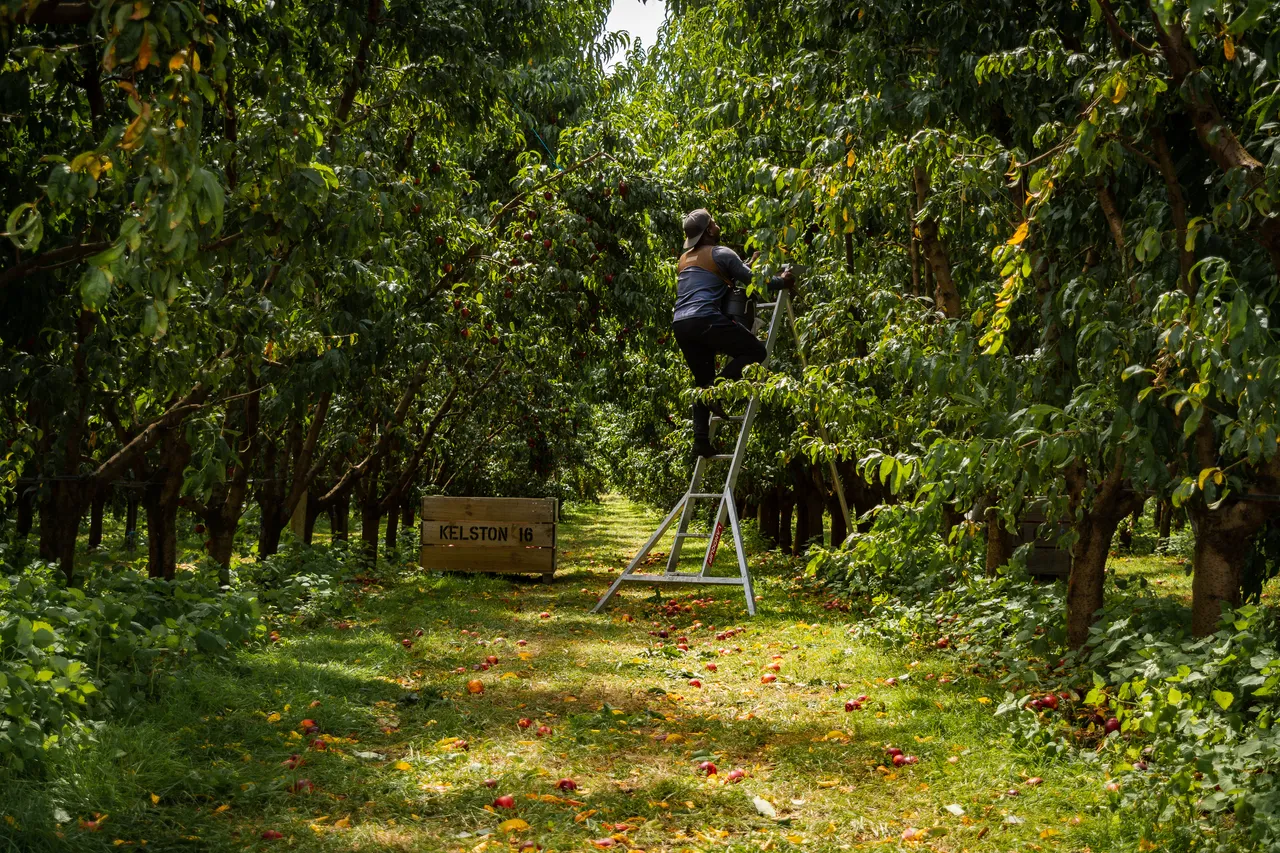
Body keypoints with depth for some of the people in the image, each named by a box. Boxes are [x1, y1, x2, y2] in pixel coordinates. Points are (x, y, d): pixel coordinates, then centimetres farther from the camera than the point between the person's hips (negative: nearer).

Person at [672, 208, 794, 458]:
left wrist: (750, 263, 40)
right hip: (704, 319, -8)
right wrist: (782, 281, 17)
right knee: (755, 350, 2)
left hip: (680, 324, 8)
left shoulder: (685, 259, 25)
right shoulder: (720, 254, 2)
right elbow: (751, 281, 2)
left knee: (703, 381, 14)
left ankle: (701, 441, 4)